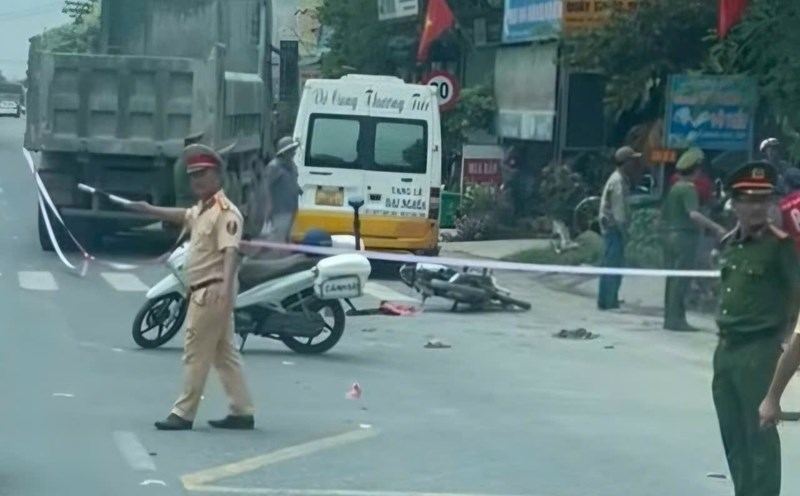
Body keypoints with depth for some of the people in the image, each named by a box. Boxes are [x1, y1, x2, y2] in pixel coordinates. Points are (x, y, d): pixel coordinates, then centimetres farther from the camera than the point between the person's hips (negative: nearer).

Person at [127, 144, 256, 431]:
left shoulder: (225, 212, -15)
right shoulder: (201, 210, 16)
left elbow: (230, 252, -27)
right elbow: (183, 216, 40)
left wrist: (226, 287, -40)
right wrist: (150, 210, 41)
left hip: (212, 292, -10)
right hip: (204, 292, 10)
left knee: (196, 355, -6)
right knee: (225, 354, 11)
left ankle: (183, 414, -2)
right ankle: (242, 412, 13)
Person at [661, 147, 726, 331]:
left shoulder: (674, 188, 13)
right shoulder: (688, 188, -13)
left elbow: (663, 215, 21)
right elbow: (694, 214, -28)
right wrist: (716, 227, -33)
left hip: (671, 235, 9)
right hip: (685, 236, -9)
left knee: (672, 279, 11)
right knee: (681, 280, -7)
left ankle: (670, 318, 14)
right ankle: (676, 319, -8)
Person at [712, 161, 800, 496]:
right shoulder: (727, 244, 11)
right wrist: (725, 335, 15)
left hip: (759, 351, -8)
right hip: (726, 348, 8)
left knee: (761, 433, -5)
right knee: (733, 434, 14)